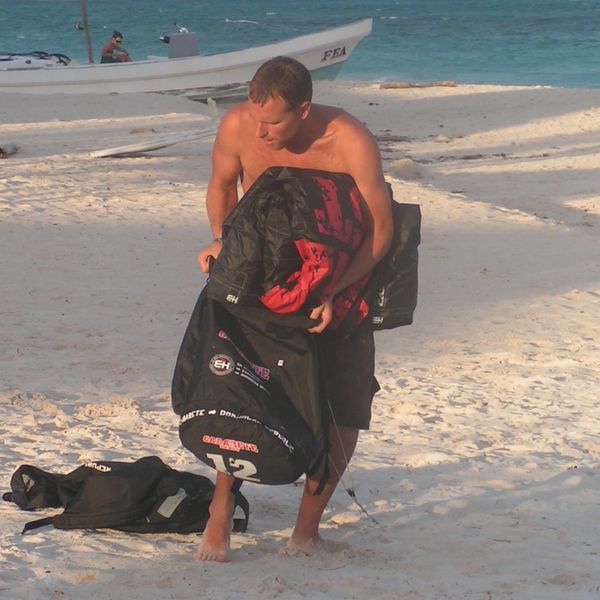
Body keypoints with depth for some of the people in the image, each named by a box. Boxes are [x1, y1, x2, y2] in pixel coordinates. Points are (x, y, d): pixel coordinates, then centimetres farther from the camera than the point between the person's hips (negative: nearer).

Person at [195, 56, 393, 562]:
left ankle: (309, 520, 14)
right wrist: (221, 238, -15)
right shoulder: (237, 126, -18)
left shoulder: (350, 142, -27)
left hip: (339, 277, -1)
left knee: (345, 407, -3)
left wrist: (330, 292, -34)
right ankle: (221, 511, 0)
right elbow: (222, 184, 4)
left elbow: (380, 229, -24)